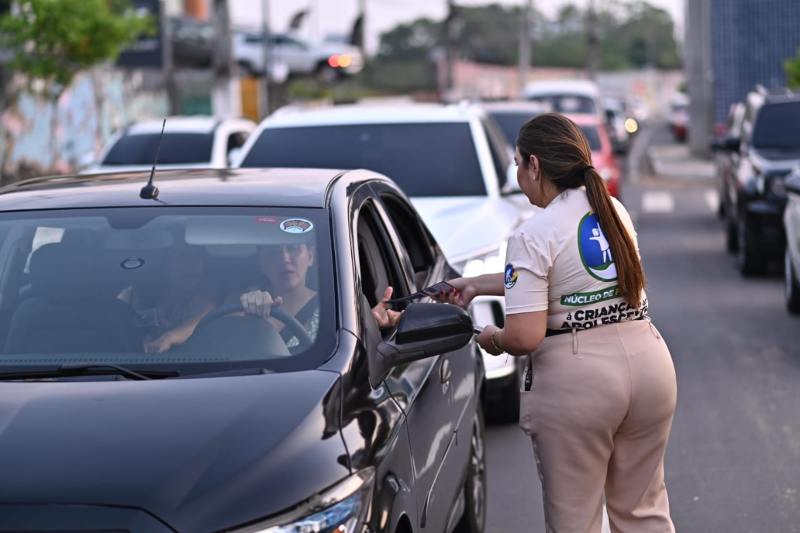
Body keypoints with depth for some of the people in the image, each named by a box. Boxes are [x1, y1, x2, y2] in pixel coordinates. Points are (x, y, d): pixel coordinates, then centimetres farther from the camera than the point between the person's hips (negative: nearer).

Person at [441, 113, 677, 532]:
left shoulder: (533, 236, -12)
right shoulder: (615, 211, 10)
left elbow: (524, 337, -19)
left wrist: (493, 339, 4)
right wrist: (475, 285, 28)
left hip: (576, 380, -6)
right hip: (647, 360, 6)